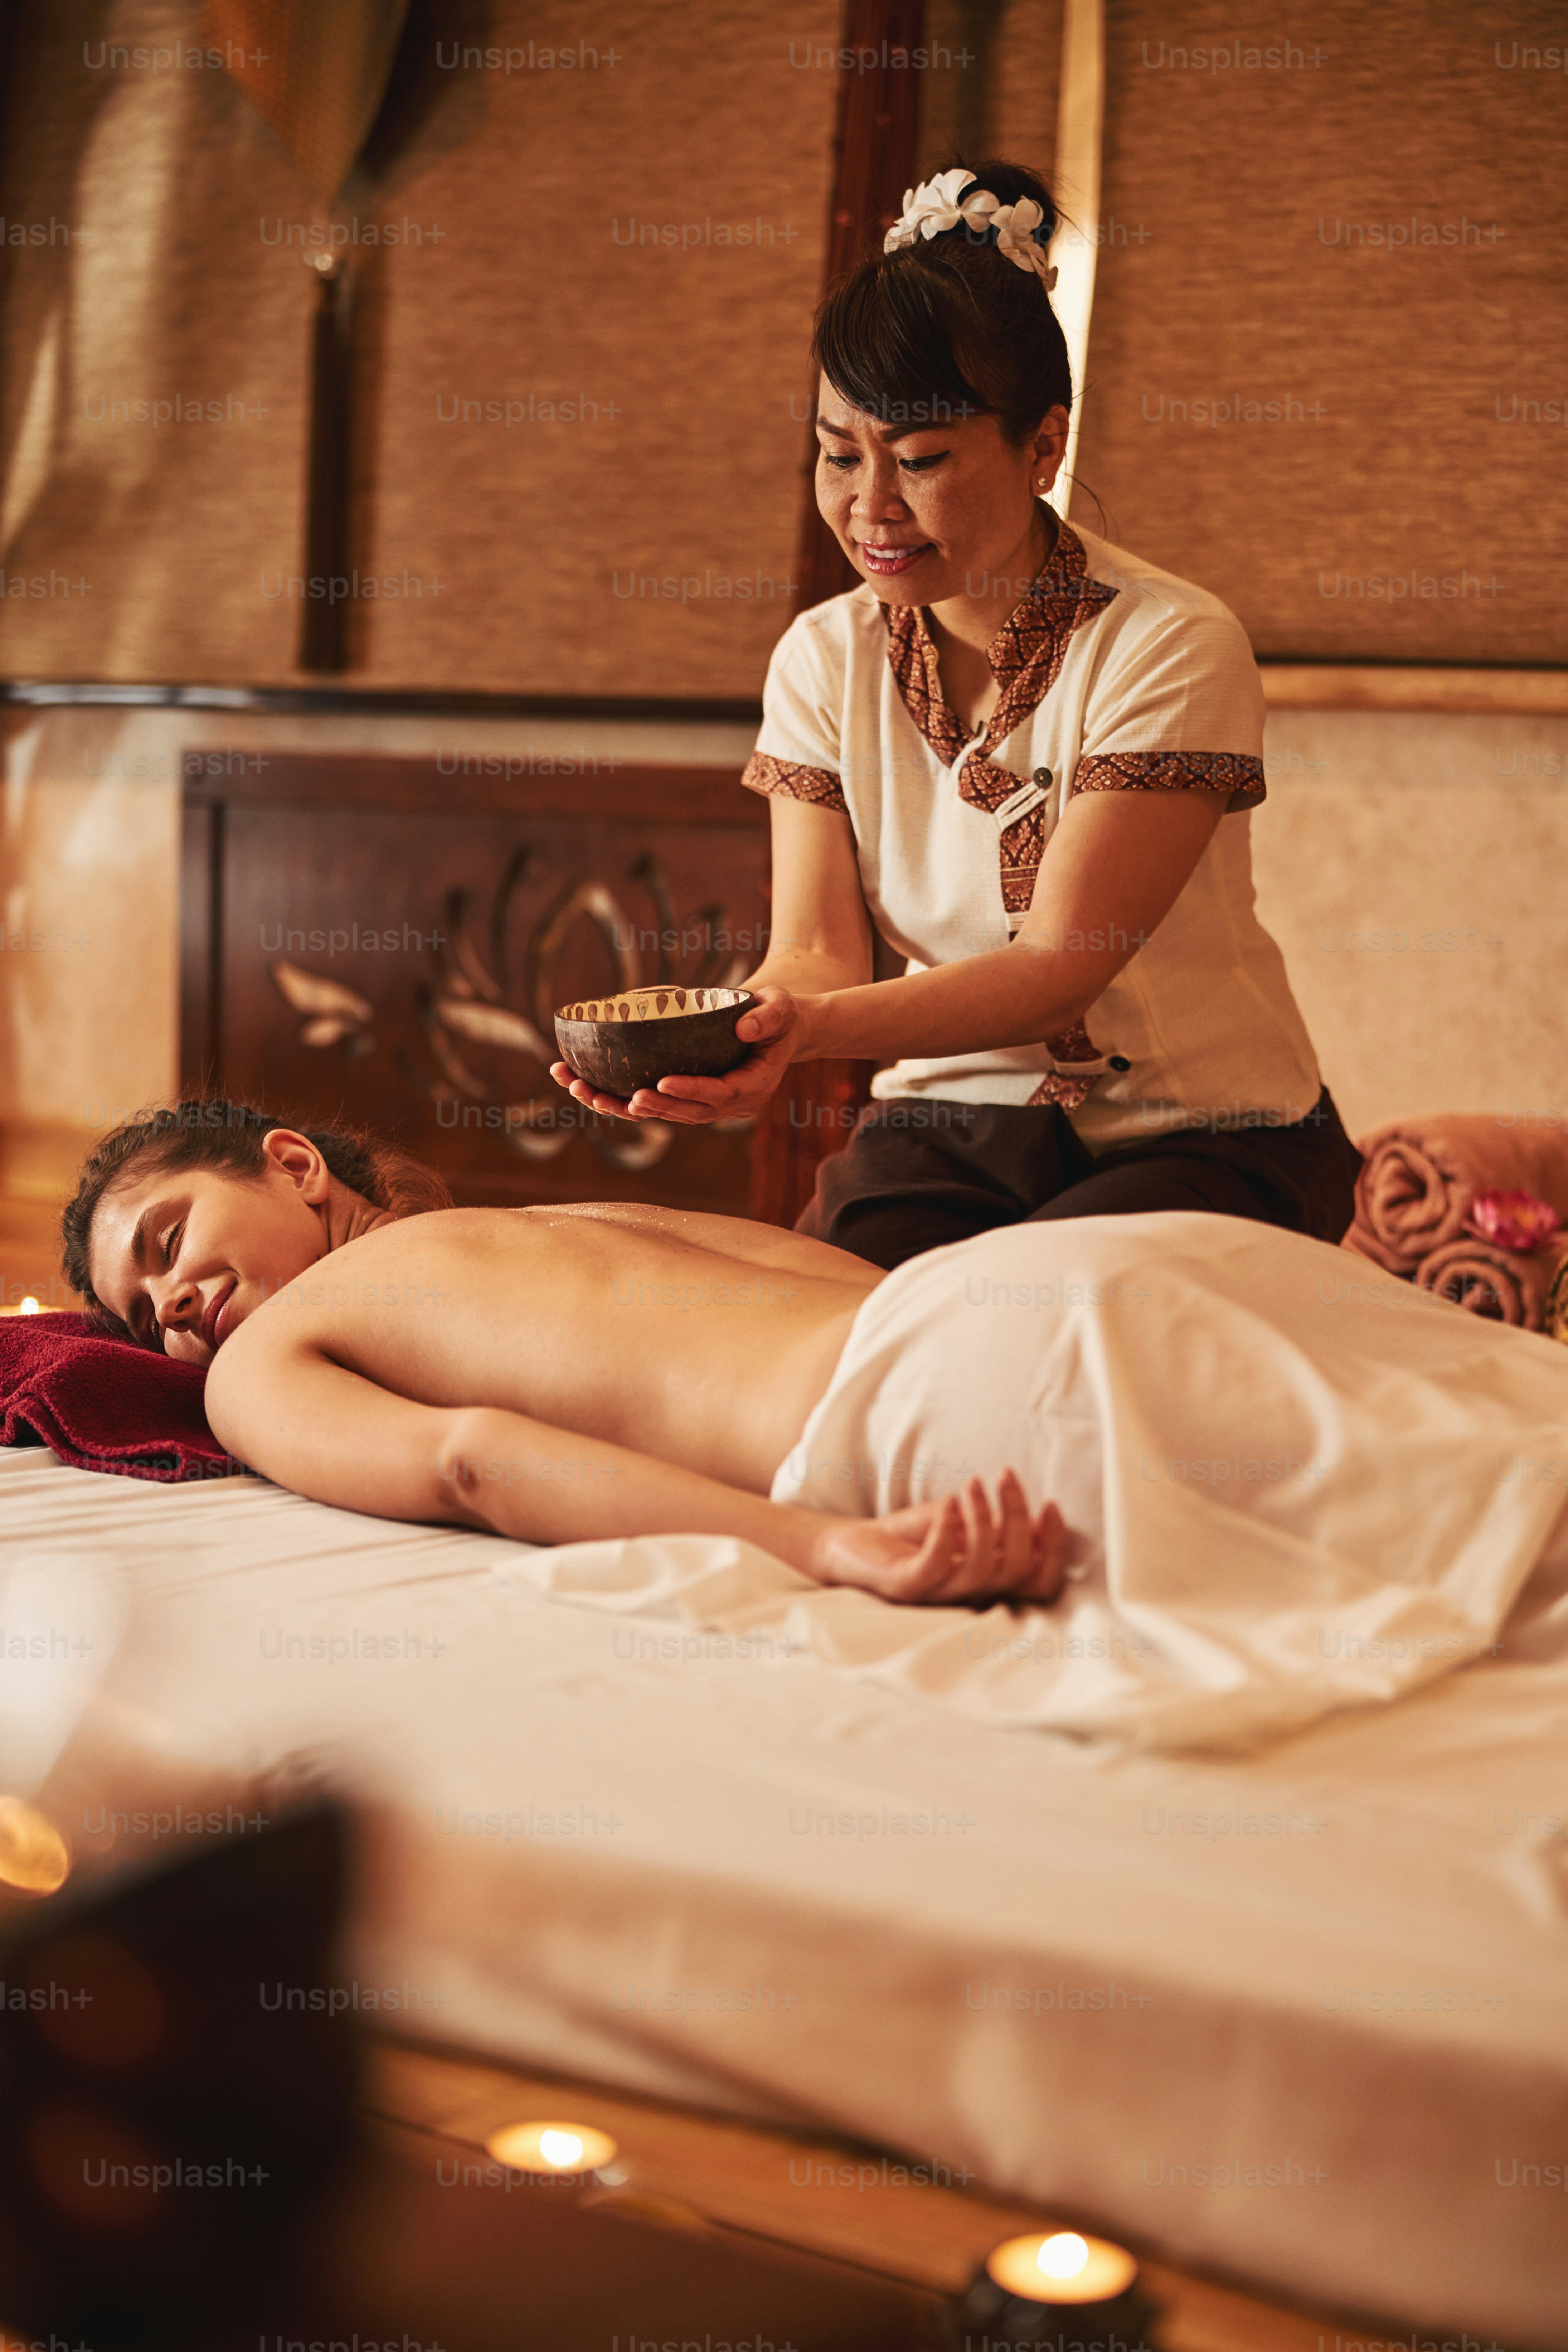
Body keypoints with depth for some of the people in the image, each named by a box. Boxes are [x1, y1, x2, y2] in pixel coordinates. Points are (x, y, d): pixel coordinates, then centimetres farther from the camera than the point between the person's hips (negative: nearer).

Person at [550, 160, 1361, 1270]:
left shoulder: (1173, 648, -15)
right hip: (954, 1121, 3)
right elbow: (821, 948, -6)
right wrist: (740, 1032, -32)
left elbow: (1062, 962, -21)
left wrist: (814, 1030, -37)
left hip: (1203, 1138, -3)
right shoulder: (824, 659, 1)